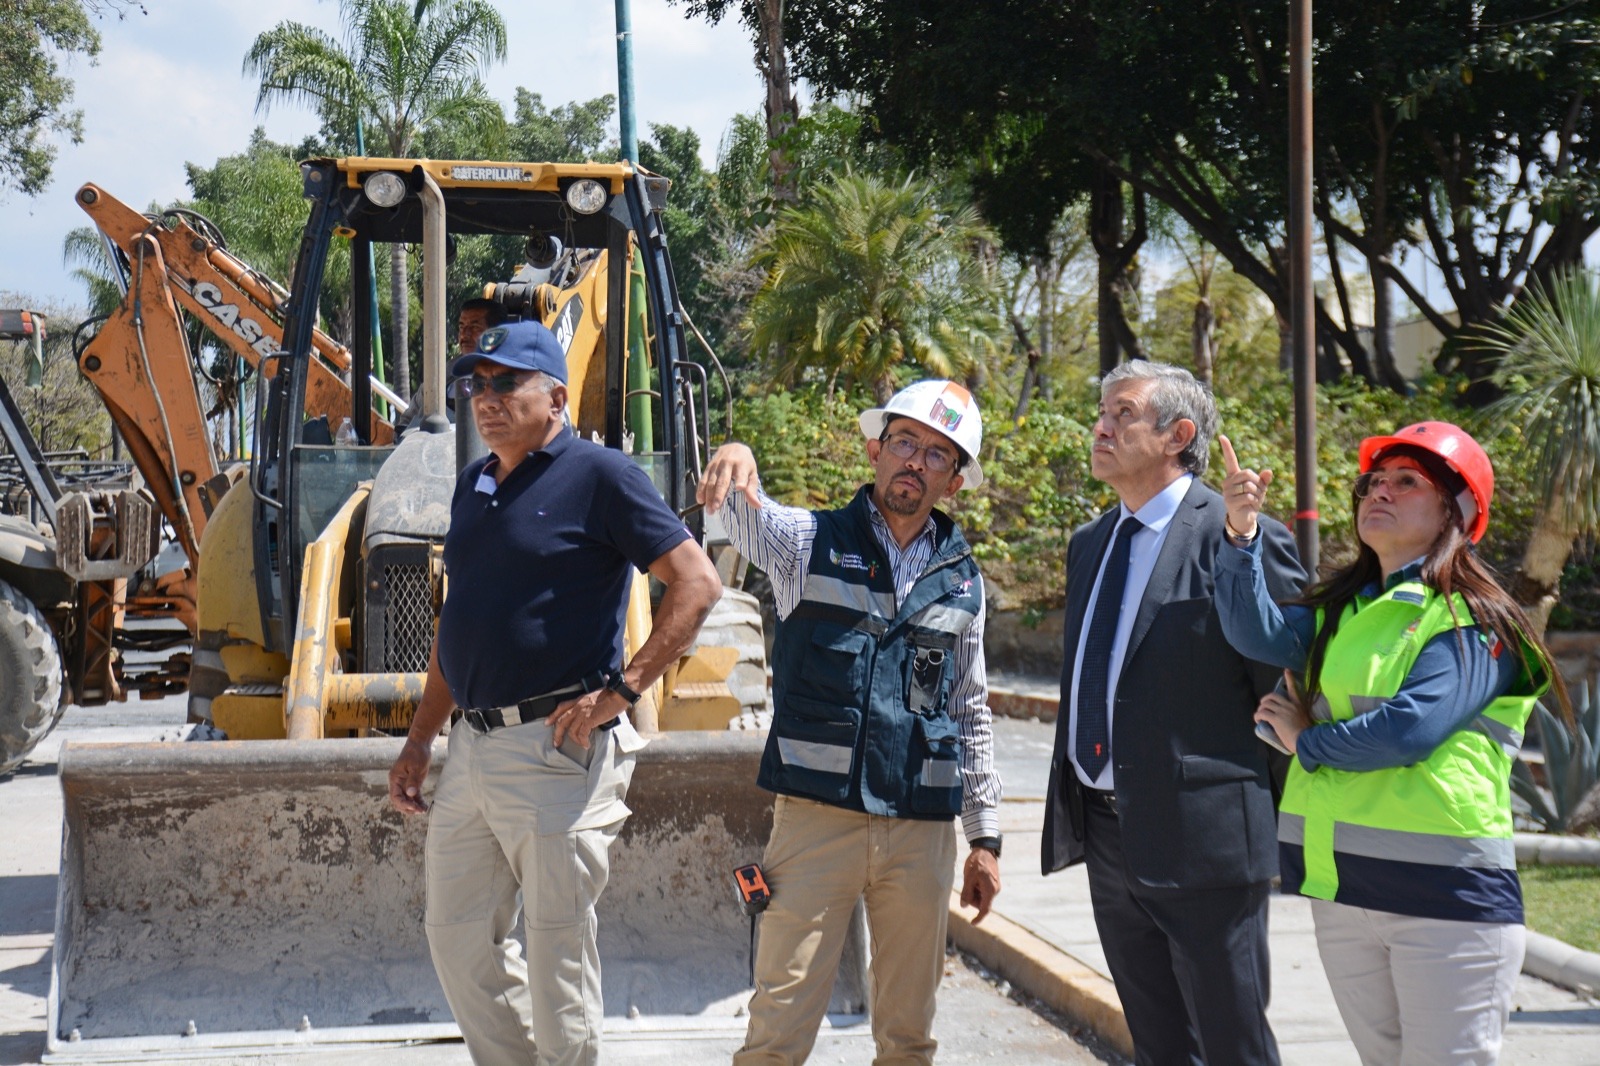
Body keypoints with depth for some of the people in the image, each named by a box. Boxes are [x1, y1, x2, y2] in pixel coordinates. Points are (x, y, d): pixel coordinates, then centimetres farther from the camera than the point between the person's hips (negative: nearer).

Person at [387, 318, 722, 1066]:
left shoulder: (598, 476, -7)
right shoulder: (474, 484, 16)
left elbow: (697, 583, -12)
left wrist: (621, 690, -16)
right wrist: (418, 742, 20)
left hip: (557, 750, -8)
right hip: (473, 746, 8)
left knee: (556, 948, -1)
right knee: (459, 940, 13)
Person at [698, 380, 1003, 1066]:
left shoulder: (962, 580, 12)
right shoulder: (812, 543, 2)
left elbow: (971, 715, 17)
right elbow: (746, 516, -19)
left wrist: (984, 837, 14)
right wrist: (735, 464, -43)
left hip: (922, 830, 3)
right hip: (816, 820, -3)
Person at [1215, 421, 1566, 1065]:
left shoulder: (1475, 621, -7)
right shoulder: (1339, 612, 13)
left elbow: (1411, 728, -20)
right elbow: (1258, 634, -6)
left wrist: (1308, 743, -5)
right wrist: (1243, 532, -19)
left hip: (1444, 891, -6)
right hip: (1342, 887, 7)